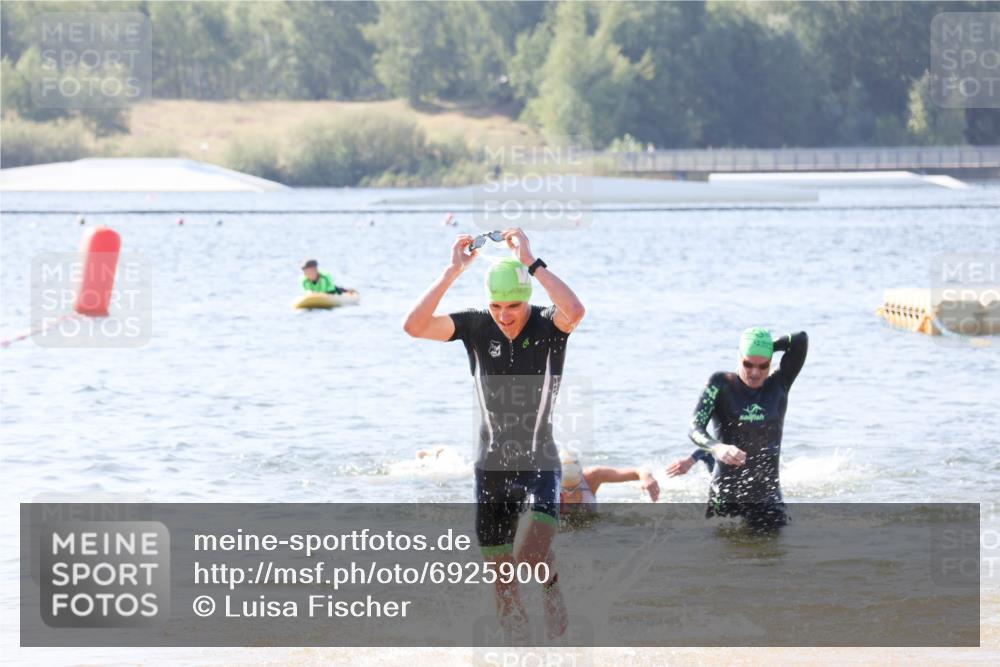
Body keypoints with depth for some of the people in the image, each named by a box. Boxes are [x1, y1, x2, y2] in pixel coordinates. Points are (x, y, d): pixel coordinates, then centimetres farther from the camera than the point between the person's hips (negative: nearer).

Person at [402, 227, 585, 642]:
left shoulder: (548, 327, -10)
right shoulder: (475, 326, -4)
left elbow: (575, 311, -34)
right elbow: (414, 326, -16)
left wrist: (530, 262, -31)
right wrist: (453, 272, -23)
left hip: (539, 464, -3)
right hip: (491, 467, 3)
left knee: (530, 556, -22)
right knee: (501, 576, 9)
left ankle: (551, 587, 13)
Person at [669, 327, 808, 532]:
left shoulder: (778, 386, 3)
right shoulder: (721, 384, -2)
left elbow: (801, 340, -5)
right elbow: (695, 429, -12)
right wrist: (718, 448, -35)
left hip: (766, 494, 2)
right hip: (726, 493, -2)